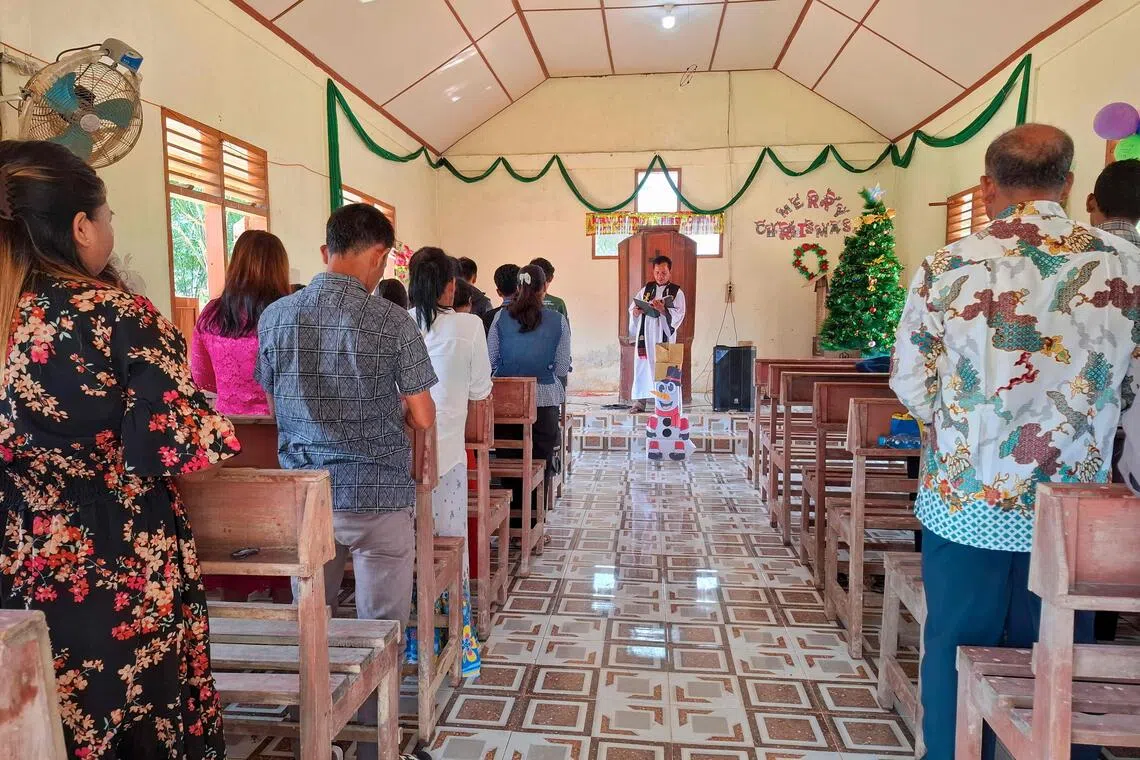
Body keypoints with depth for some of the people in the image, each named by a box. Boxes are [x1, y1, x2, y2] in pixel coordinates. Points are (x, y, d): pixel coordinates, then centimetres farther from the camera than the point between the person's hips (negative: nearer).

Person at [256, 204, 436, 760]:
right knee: (379, 627, 10)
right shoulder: (391, 321, -12)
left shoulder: (275, 316, 1)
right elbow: (422, 419, -9)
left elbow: (275, 403, 12)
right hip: (377, 493, -4)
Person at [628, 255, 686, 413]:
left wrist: (662, 309, -23)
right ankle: (640, 401, 3)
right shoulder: (646, 289, 13)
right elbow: (632, 308, 11)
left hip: (664, 335, -2)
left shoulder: (677, 292, 4)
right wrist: (636, 311, -12)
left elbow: (679, 314, -8)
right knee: (642, 366, -1)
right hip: (645, 334, 2)